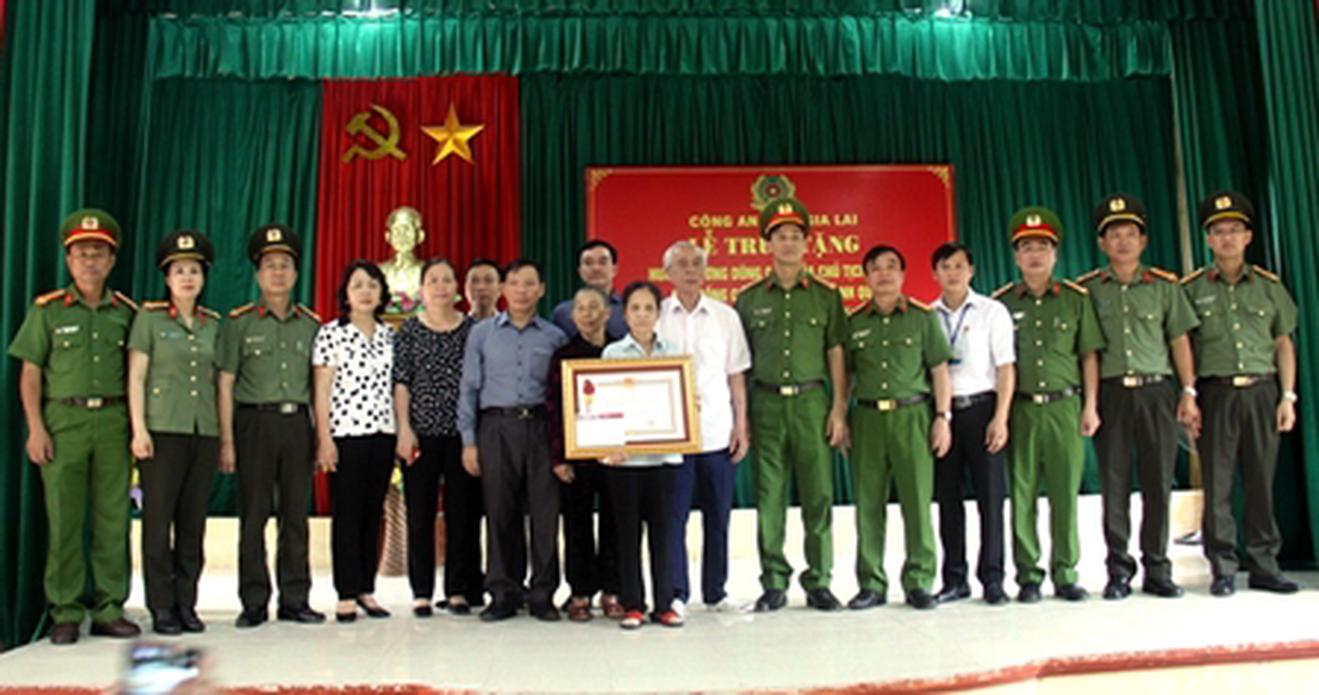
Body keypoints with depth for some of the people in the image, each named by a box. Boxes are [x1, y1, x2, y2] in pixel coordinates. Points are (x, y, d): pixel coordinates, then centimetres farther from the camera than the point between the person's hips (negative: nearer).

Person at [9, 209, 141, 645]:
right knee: (64, 520, 0)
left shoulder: (127, 312, 10)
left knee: (113, 519, 3)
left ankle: (109, 610, 11)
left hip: (114, 420, 2)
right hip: (64, 419, -1)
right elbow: (30, 373, 4)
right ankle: (65, 613, 9)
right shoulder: (47, 310, 6)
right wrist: (35, 428, -6)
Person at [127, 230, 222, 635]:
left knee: (194, 522, 6)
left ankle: (186, 604, 14)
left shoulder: (213, 324, 13)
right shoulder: (149, 318, 3)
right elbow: (136, 376, -1)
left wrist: (224, 434, 10)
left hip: (204, 432, 4)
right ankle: (161, 608, 7)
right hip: (163, 429, -3)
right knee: (158, 520, -1)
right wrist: (139, 429, -10)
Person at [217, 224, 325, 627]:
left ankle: (295, 599, 14)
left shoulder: (311, 324, 11)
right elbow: (225, 384, 0)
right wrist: (227, 440, -6)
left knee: (296, 513, 6)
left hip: (297, 423, 3)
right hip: (256, 421, -2)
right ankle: (254, 603, 10)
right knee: (254, 515, 1)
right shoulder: (239, 322, 4)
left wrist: (321, 434, 6)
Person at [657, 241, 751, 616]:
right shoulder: (656, 316, 4)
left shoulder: (726, 316, 9)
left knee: (718, 515, 7)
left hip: (718, 430, 2)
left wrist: (741, 426, 4)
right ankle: (675, 593, 12)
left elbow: (736, 375, 10)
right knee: (673, 514, 0)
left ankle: (716, 592, 19)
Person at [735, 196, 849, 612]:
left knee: (818, 494, 0)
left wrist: (839, 409, -2)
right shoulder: (750, 298, 10)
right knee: (769, 497, 2)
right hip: (766, 404, 1)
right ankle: (774, 583, 12)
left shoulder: (826, 296, 8)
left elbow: (836, 356, 6)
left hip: (812, 401, 0)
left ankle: (818, 582, 11)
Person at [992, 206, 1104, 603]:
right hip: (1019, 409, 0)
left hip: (1064, 406, 0)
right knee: (1022, 495, 1)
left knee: (1066, 493, 1)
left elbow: (1089, 355, 9)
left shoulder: (1076, 299, 9)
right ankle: (1028, 575, 10)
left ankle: (1065, 574, 12)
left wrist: (1091, 406, 2)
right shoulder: (1001, 303, 7)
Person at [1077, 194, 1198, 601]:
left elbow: (1179, 341, 10)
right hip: (1110, 394, -1)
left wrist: (1189, 392, 4)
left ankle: (1157, 570, 14)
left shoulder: (1164, 285, 9)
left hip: (1156, 391, 1)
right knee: (1114, 486, 1)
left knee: (1158, 484, 3)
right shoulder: (1086, 289, 6)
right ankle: (1119, 571, 10)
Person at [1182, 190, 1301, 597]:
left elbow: (1283, 344, 12)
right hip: (1215, 393, -2)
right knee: (1218, 486, -1)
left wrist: (1287, 396, 4)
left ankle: (1264, 566, 14)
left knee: (1262, 483, 4)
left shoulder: (1269, 286, 11)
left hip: (1262, 391, 2)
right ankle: (1223, 570, 6)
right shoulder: (1191, 289, 5)